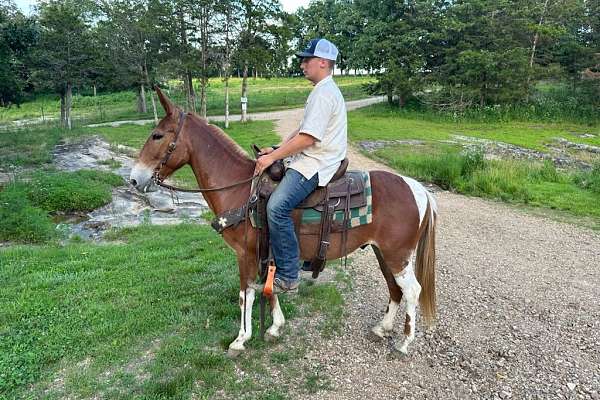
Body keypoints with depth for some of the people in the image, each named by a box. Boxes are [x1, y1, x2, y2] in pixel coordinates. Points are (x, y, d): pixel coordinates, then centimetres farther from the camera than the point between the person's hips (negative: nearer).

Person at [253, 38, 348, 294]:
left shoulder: (324, 93, -14)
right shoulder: (324, 90, 21)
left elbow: (307, 138, -22)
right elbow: (302, 129, 21)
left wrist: (273, 157, -16)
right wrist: (277, 149, 10)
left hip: (316, 165, -12)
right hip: (308, 159, 12)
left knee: (277, 206, -27)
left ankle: (288, 277, -18)